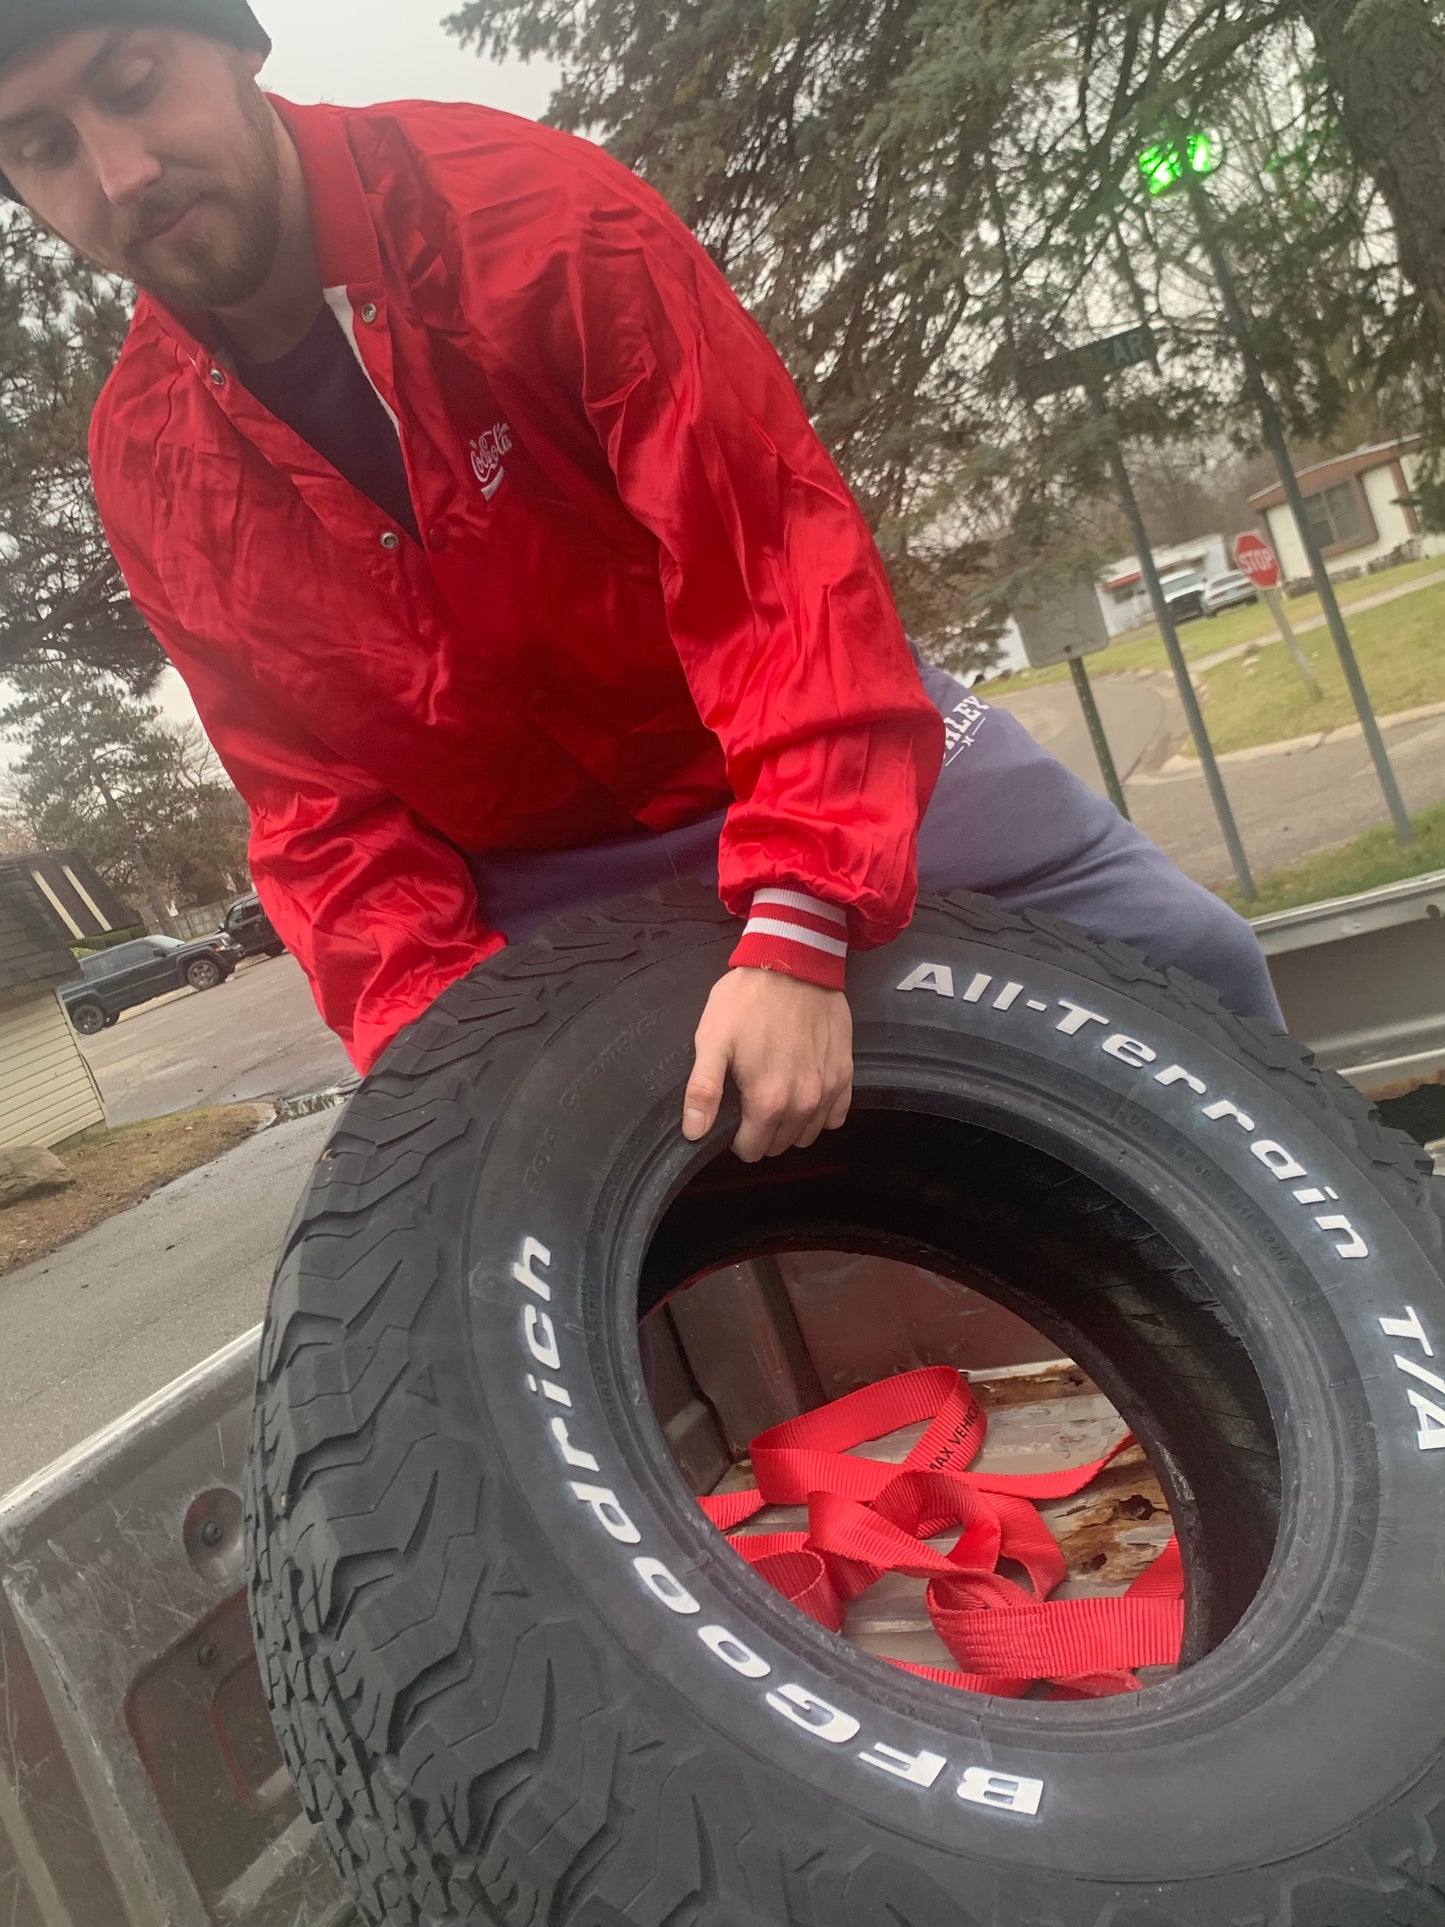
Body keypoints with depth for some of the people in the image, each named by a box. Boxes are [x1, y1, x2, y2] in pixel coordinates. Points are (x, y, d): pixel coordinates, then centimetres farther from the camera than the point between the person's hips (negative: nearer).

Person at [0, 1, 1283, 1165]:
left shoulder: (529, 209, -19)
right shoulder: (145, 475, -6)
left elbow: (778, 541, -26)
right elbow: (324, 814, -4)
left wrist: (796, 934, -37)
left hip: (811, 745, -2)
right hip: (539, 885, 3)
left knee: (1184, 958, -5)